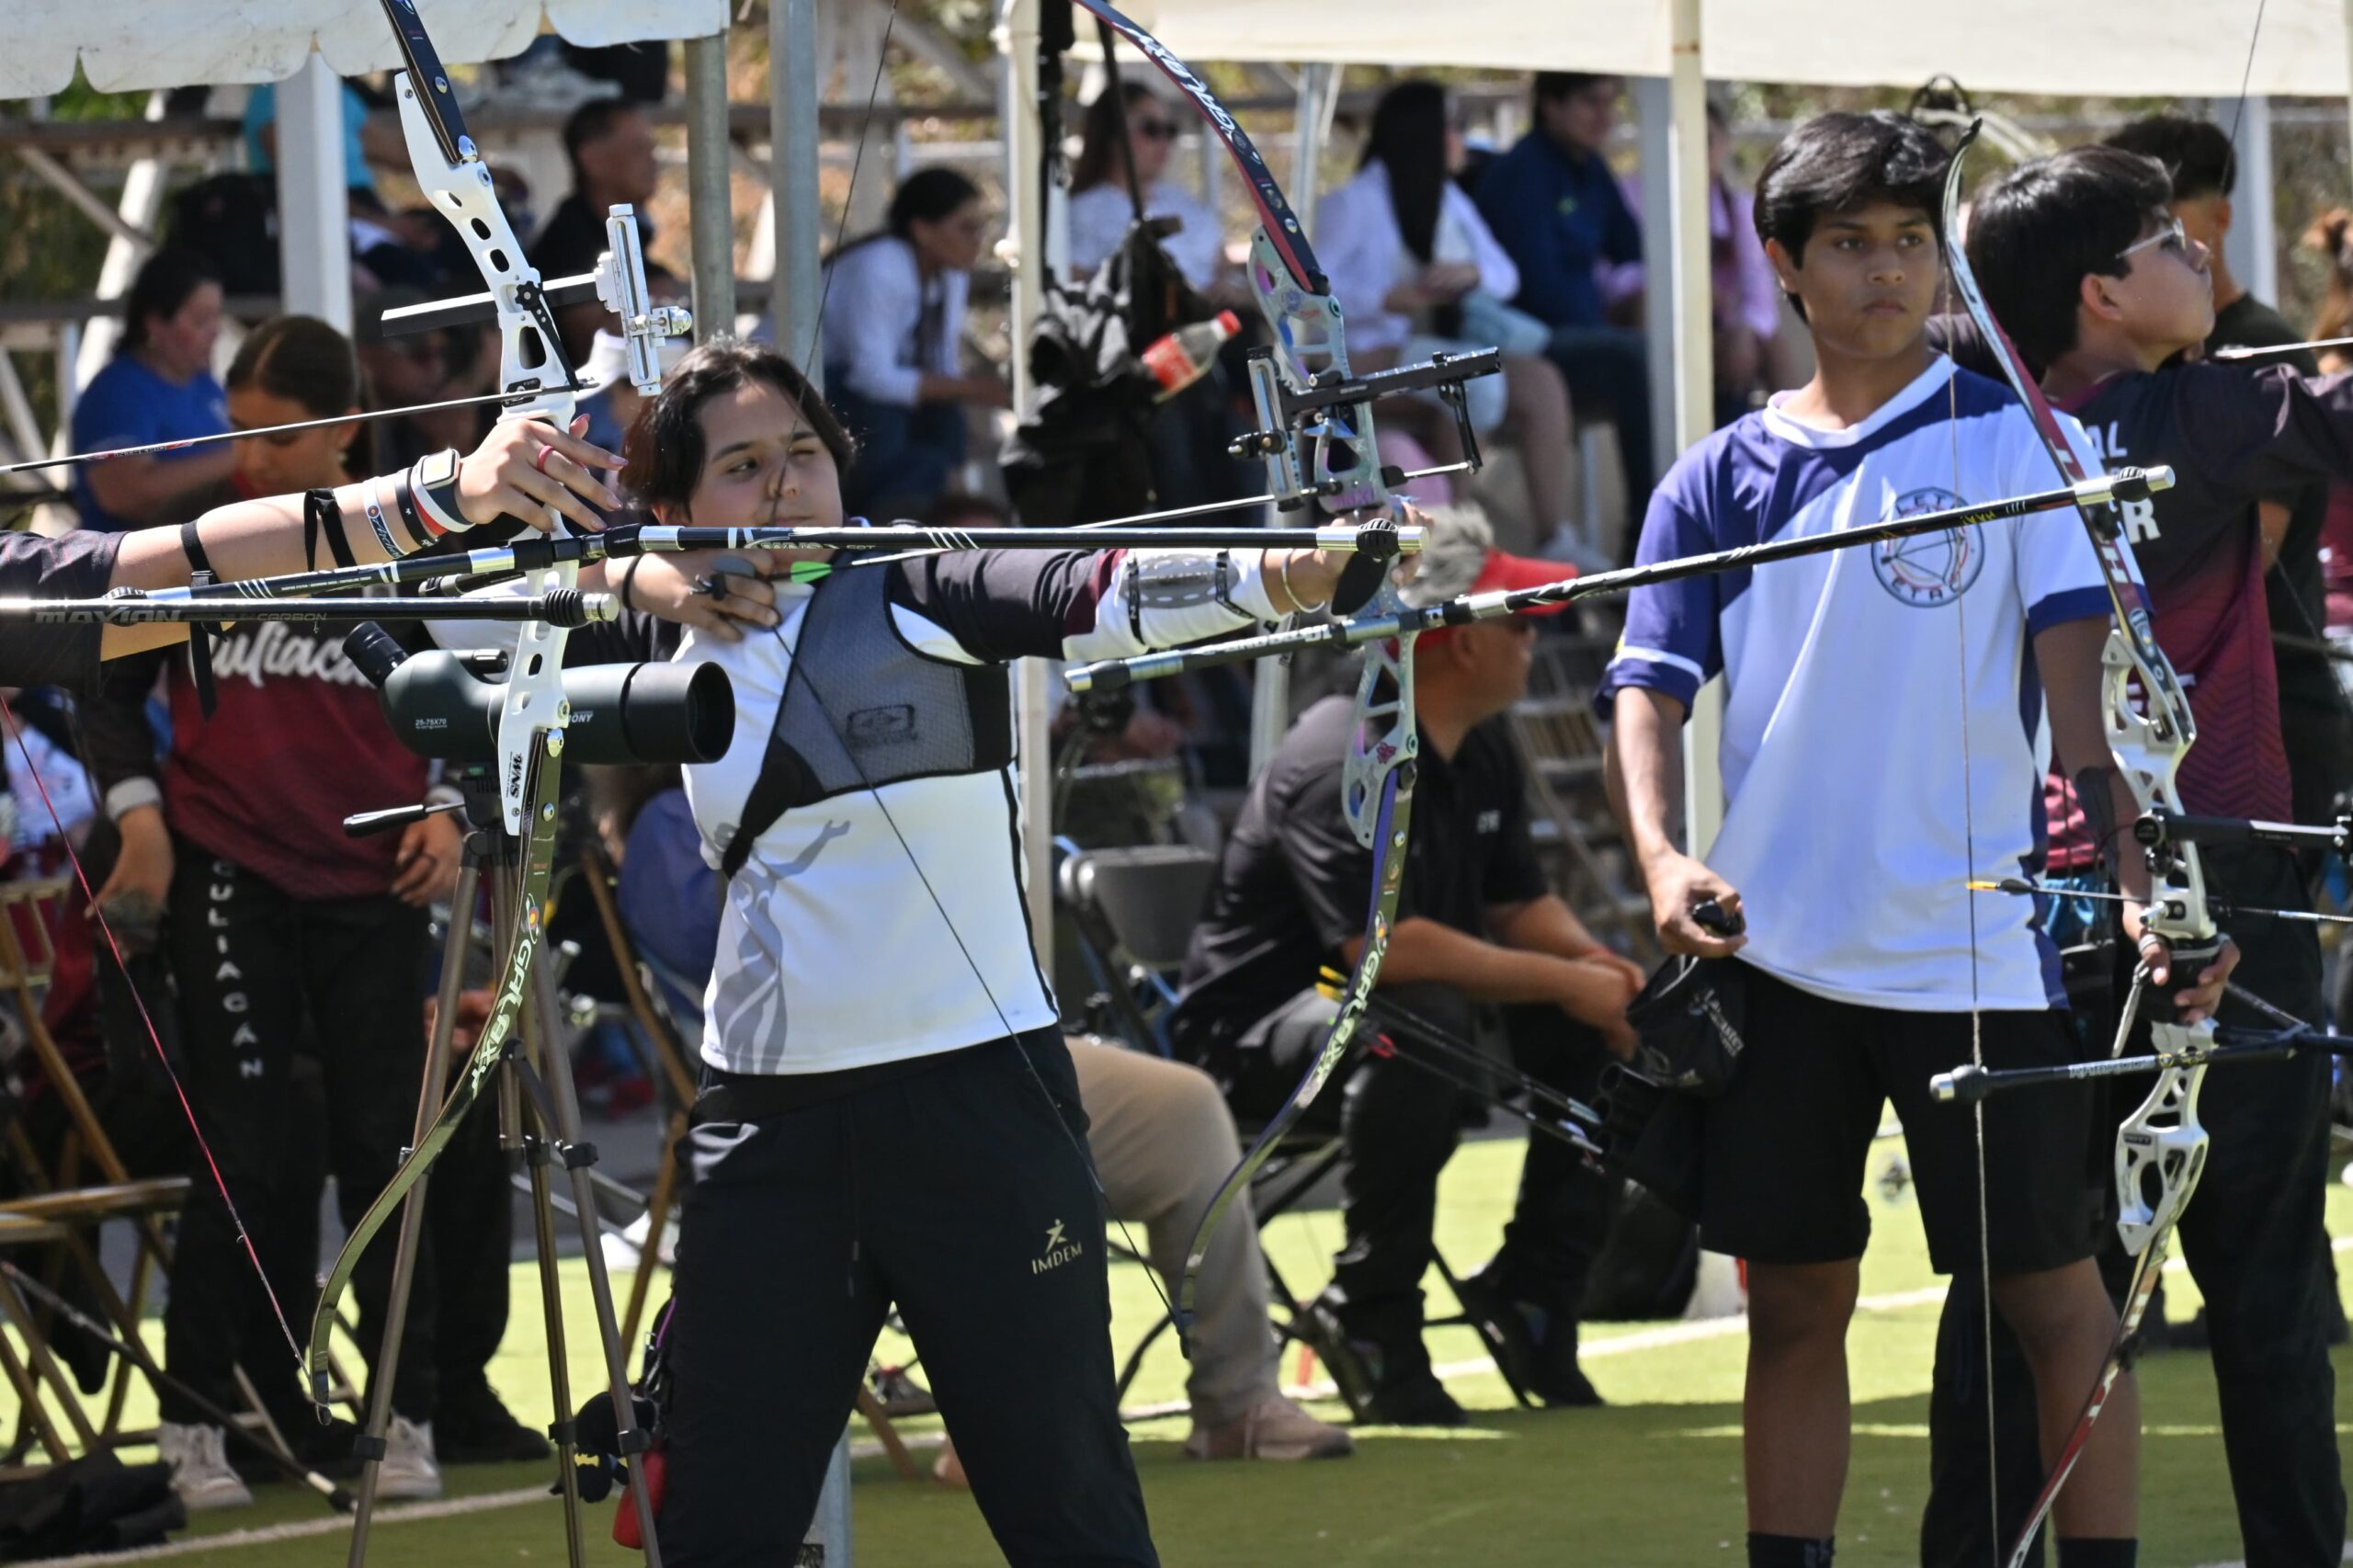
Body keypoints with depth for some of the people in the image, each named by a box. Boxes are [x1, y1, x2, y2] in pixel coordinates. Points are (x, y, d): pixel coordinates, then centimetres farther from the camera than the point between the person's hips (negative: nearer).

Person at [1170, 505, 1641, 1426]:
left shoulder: (1481, 755, 8)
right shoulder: (1344, 761, -24)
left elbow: (1518, 902, 15)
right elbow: (1386, 945, -33)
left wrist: (1596, 963, -8)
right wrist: (1564, 983, -26)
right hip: (1254, 1036, -9)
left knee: (1598, 1031, -2)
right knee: (1419, 1021, -38)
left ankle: (1530, 1292, 5)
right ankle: (1372, 1317, -26)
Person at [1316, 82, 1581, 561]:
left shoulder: (1450, 200, 20)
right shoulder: (1356, 203, -2)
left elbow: (1505, 274, 16)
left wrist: (1473, 273, -7)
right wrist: (1385, 300, -24)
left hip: (1442, 346, 7)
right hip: (1370, 355, -7)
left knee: (1541, 381, -19)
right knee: (1471, 384, -35)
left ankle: (1554, 537, -25)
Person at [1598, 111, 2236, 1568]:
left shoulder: (2016, 439, 0)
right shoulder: (1721, 481, 9)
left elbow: (2082, 680, -7)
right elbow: (1650, 687, 4)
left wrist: (2140, 884, -19)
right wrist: (1663, 857, -15)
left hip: (1980, 946, -3)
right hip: (1777, 952, 3)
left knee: (2053, 1298, -1)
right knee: (1794, 1306, 9)